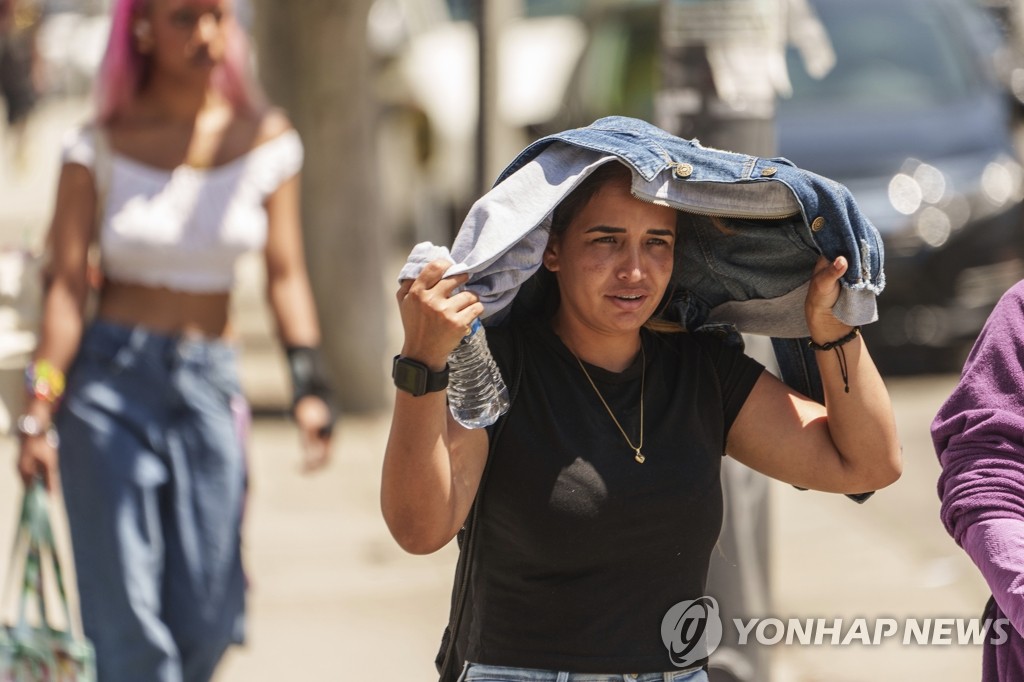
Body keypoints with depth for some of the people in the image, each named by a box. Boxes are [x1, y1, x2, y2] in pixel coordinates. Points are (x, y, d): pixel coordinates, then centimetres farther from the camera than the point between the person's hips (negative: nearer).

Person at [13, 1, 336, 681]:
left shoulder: (264, 140, 4)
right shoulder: (101, 146, -2)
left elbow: (285, 274, 6)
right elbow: (67, 284, -3)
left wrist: (310, 384, -5)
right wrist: (39, 411, -9)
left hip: (209, 383, 2)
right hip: (109, 379, -2)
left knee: (205, 621, -1)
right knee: (128, 623, -8)